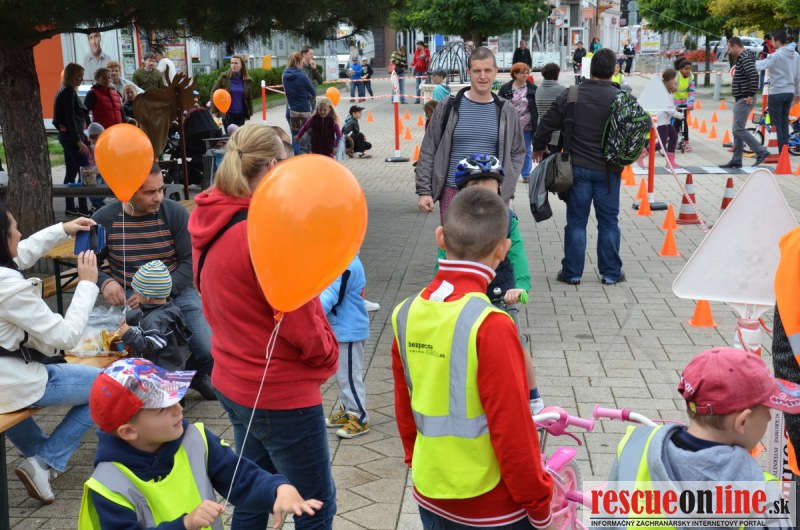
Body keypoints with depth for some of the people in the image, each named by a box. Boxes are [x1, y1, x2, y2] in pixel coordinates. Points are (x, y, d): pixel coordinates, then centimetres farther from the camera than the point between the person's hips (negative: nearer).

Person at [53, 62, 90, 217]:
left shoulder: (64, 91, 16)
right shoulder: (69, 92, -13)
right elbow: (70, 118, -19)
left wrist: (82, 137, 20)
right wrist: (79, 141, -21)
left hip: (66, 135, 10)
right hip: (72, 136, -10)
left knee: (71, 172, 12)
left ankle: (70, 208, 15)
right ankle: (83, 208, -10)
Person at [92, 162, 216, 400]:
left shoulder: (175, 212, -5)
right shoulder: (103, 219, -3)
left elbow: (191, 262, -7)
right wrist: (104, 282, -14)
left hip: (176, 291, 1)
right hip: (130, 299, 0)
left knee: (209, 352, -15)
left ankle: (193, 377, 25)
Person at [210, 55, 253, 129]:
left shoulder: (246, 80, 1)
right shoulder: (224, 77, -5)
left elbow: (249, 98, 10)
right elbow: (214, 92, -1)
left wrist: (249, 112, 8)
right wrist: (215, 110, -6)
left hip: (241, 114, 2)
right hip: (227, 113, -2)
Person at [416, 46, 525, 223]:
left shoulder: (506, 111, 7)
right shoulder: (448, 108, 2)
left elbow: (517, 152, 14)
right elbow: (428, 151, 4)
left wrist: (506, 188, 2)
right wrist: (424, 191, -1)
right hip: (453, 194, -1)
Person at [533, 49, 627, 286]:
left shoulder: (570, 95, -4)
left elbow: (547, 124, 2)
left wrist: (539, 147, 19)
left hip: (578, 168, 1)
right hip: (608, 171, 0)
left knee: (576, 221, 8)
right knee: (608, 222, 9)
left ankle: (572, 272, 12)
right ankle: (611, 273, 16)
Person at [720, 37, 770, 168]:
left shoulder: (745, 58, -15)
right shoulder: (741, 58, 16)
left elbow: (754, 75, -28)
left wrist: (751, 95, -24)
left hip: (744, 100, -10)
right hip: (740, 99, 10)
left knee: (739, 129, -10)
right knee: (737, 130, 11)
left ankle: (761, 151, -6)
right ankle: (736, 160, 14)